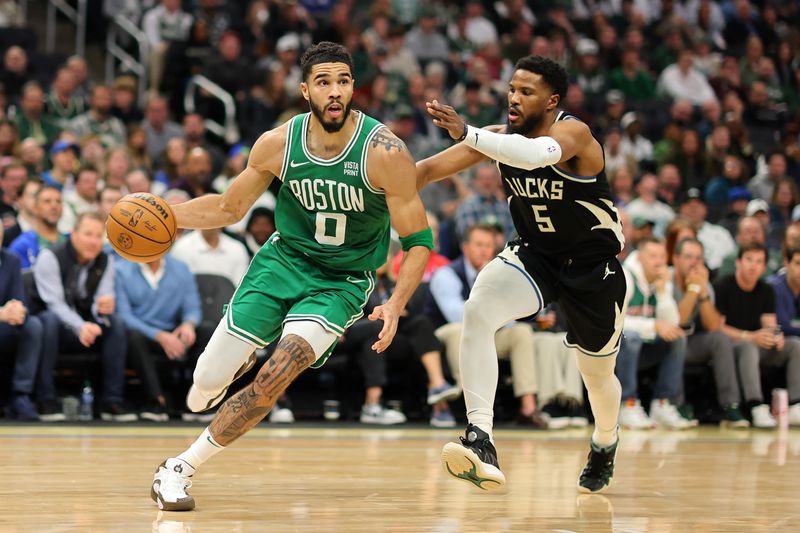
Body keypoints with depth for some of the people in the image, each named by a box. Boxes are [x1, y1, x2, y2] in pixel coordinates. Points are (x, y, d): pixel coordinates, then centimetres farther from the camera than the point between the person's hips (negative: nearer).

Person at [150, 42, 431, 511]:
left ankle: (181, 468, -9)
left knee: (277, 376, -25)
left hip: (343, 282, -3)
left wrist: (396, 304, -30)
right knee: (206, 385, -2)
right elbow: (230, 208, 6)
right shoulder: (277, 144, -11)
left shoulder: (385, 152, -20)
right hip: (284, 259, 3)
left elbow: (418, 241, -14)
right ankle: (239, 360, 38)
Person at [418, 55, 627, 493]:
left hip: (593, 264, -3)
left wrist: (467, 134, -60)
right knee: (477, 311, -29)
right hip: (535, 255, 3)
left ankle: (605, 445, 51)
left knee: (597, 373, 14)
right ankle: (480, 442, -38)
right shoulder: (499, 136, -9)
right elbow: (432, 168, -12)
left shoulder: (573, 133, -26)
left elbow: (540, 153, -49)